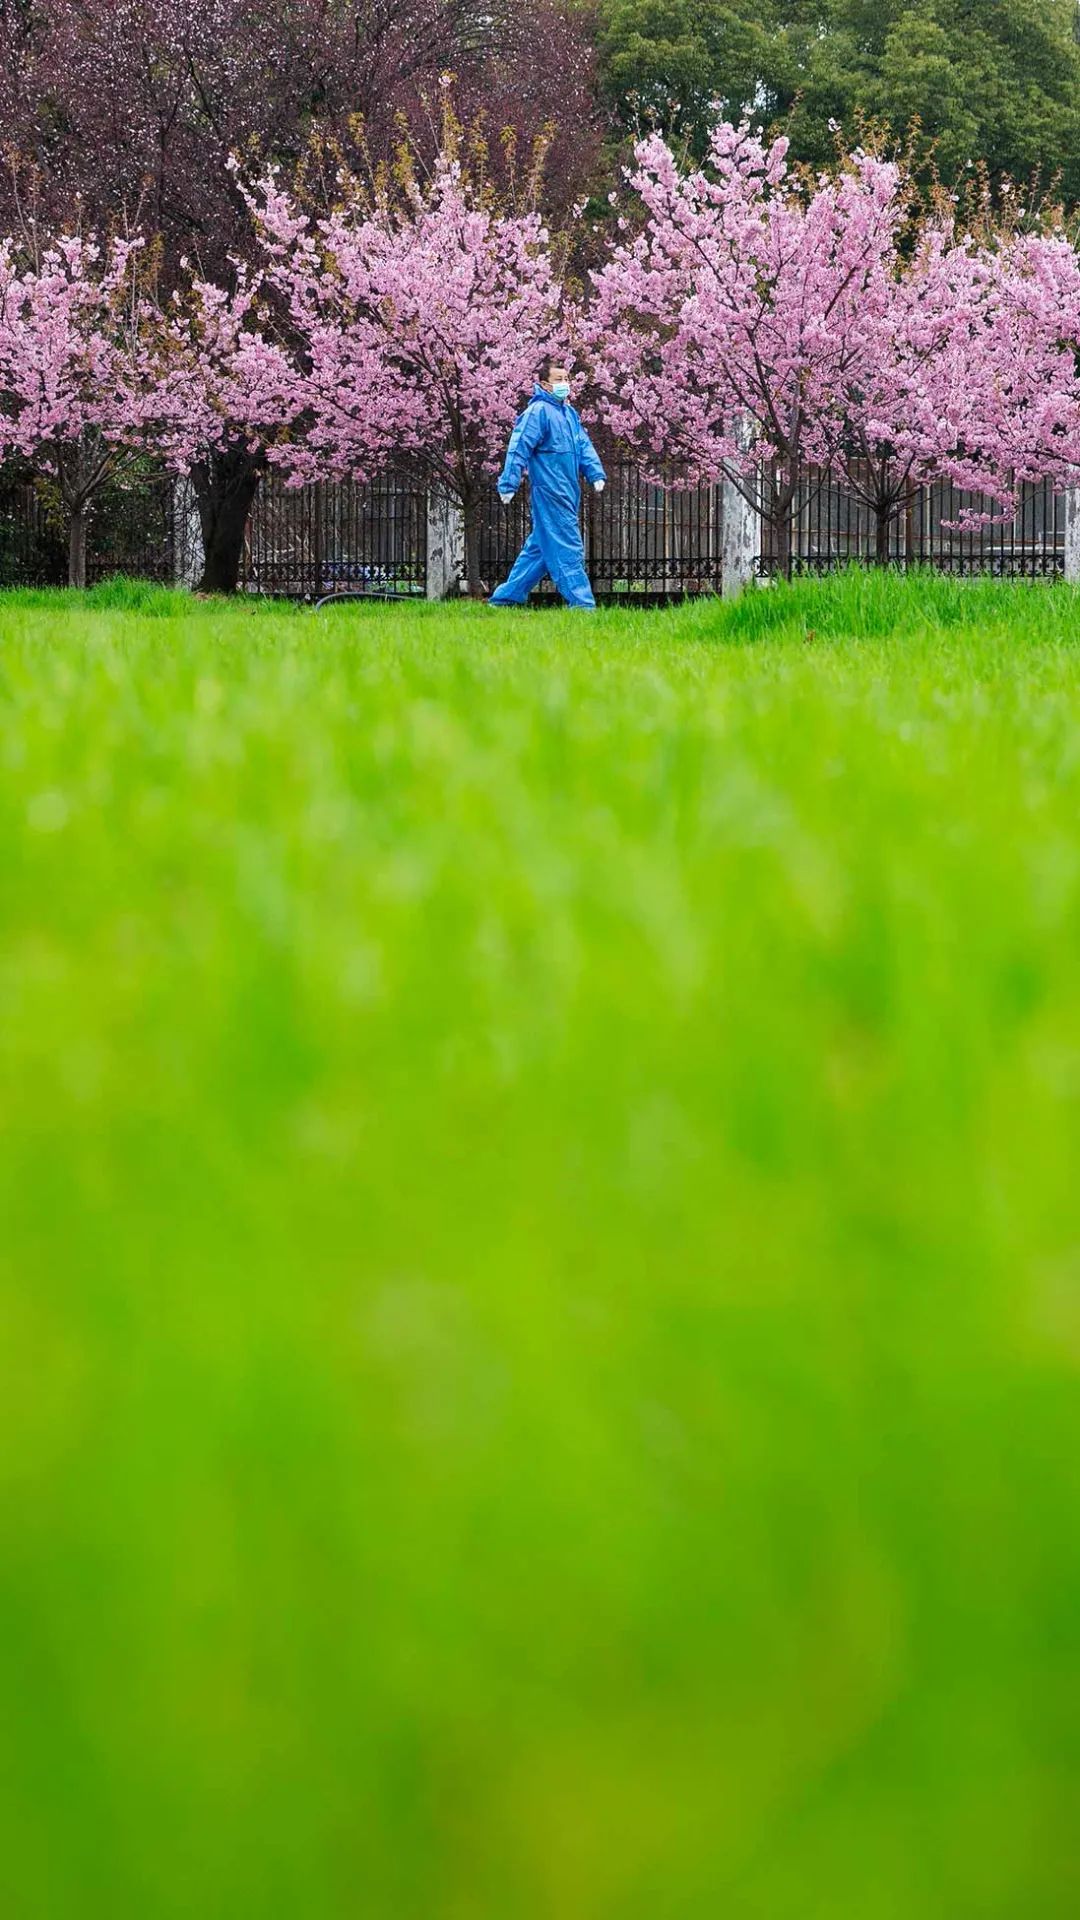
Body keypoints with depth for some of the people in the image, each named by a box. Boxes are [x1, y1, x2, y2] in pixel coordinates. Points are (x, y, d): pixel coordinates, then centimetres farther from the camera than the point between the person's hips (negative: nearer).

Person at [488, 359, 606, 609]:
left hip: (567, 493, 9)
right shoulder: (538, 412, -11)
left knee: (540, 547, 13)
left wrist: (596, 474, 5)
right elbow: (518, 449, -15)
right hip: (550, 494, -9)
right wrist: (508, 484, -20)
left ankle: (506, 597, 19)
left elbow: (584, 446, 19)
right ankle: (581, 602, -11)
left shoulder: (569, 412, 16)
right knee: (567, 548, -10)